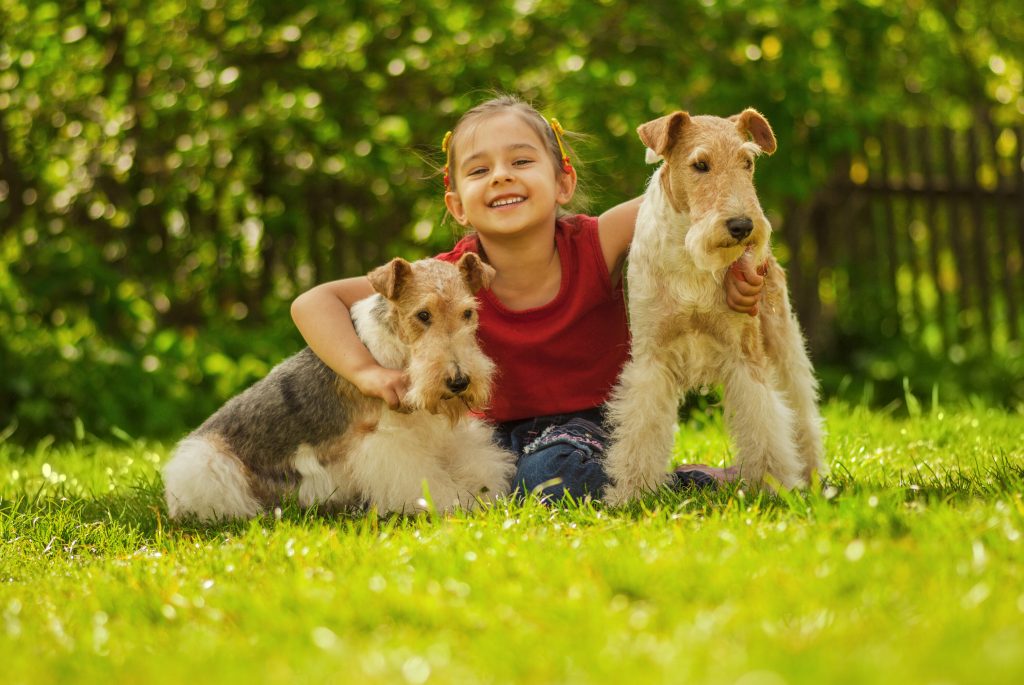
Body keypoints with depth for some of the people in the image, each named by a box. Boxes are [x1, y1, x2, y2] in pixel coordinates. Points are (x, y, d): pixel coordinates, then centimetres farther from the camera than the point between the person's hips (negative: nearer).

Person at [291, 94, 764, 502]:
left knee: (548, 478, -36)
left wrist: (733, 257, -30)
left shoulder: (596, 245, -20)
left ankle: (689, 483, -12)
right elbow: (314, 303, -19)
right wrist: (367, 371, -35)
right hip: (503, 431, 4)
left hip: (594, 423, -4)